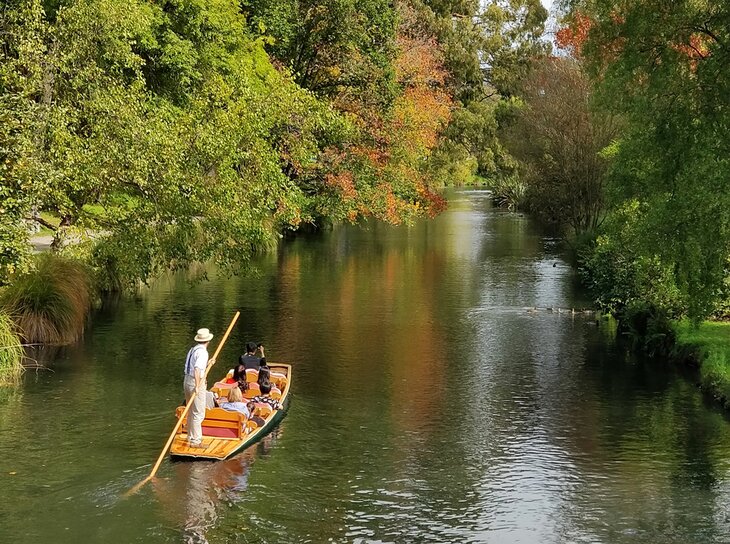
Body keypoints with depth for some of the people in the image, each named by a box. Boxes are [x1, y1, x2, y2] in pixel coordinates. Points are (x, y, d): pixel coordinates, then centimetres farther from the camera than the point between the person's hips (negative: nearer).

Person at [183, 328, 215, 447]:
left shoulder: (192, 350, 11)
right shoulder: (202, 352, -16)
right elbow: (197, 369, -27)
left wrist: (208, 364, 23)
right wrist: (197, 387, -27)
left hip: (187, 381, 9)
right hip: (196, 383, -9)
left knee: (191, 412, 18)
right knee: (198, 414, -3)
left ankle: (191, 437, 28)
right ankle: (195, 441, 0)